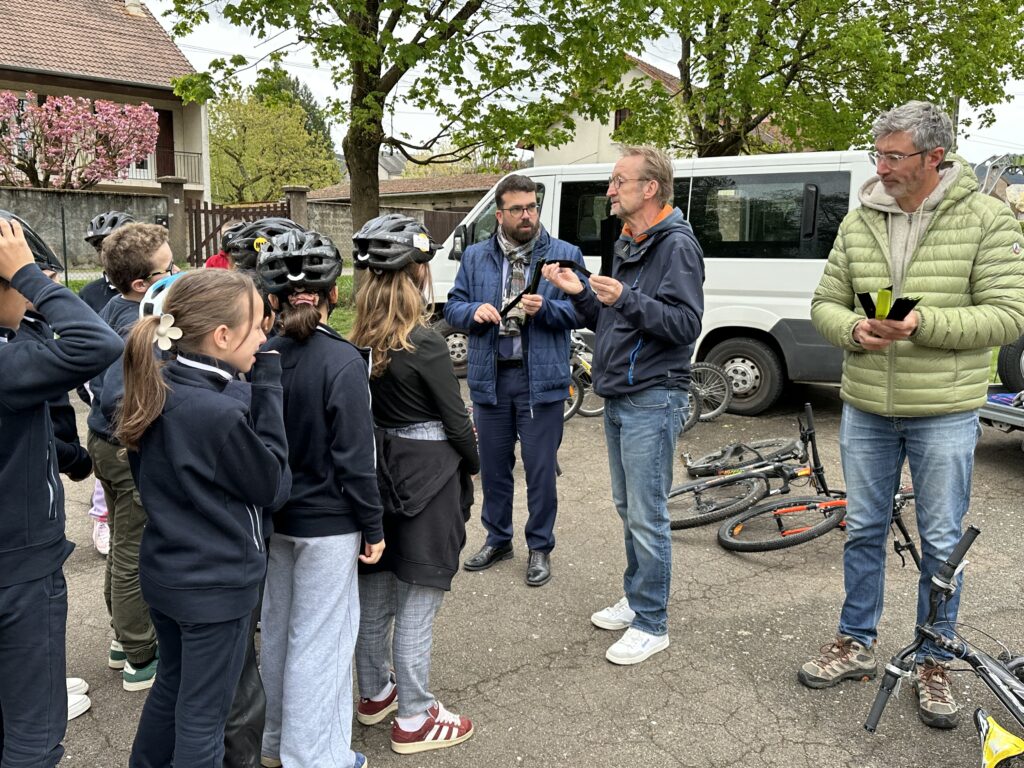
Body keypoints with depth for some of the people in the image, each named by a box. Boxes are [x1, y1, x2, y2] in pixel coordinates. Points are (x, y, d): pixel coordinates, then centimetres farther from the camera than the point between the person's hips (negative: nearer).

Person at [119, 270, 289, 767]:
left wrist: (255, 390, -6)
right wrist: (267, 389, -17)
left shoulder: (160, 390, -3)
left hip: (165, 572, 8)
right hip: (215, 586, -8)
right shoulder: (221, 412, -28)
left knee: (172, 685, 28)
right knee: (202, 714, 11)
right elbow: (273, 486, -15)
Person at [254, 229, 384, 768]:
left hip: (273, 515, 6)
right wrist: (373, 527, -8)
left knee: (277, 628, 19)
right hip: (327, 521, -6)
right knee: (320, 639, 5)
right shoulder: (343, 361, -18)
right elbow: (354, 456, -18)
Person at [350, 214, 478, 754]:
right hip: (428, 479, -7)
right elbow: (456, 416, -12)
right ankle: (414, 719, 17)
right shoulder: (424, 343, -18)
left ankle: (374, 693, 37)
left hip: (378, 469, 7)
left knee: (375, 589, 19)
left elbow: (371, 407, 6)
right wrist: (473, 464, 5)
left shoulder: (361, 341, 1)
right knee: (417, 603, 3)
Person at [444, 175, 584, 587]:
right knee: (493, 464, 15)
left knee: (540, 468, 4)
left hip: (541, 379, -3)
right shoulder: (475, 257, 9)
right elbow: (452, 307, 9)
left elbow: (581, 310, -3)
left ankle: (540, 548, 22)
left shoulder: (565, 254, 0)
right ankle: (497, 539, 33)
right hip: (490, 377, 3)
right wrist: (474, 311, -13)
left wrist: (545, 308, -21)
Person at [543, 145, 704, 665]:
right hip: (617, 398, 10)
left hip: (652, 402, -10)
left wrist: (627, 299, -28)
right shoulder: (627, 245, 16)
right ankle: (636, 598, 33)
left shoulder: (677, 245, -12)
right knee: (627, 507, 18)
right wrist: (580, 294, 5)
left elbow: (686, 325, -20)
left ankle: (651, 625, 10)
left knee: (647, 516, -3)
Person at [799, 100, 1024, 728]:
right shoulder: (859, 223, 4)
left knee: (941, 544, 8)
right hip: (866, 411, 4)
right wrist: (854, 329, -15)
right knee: (863, 531, 14)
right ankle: (857, 645, 31)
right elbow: (826, 303, 7)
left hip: (945, 416, -3)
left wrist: (922, 324, -24)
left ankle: (934, 664, 27)